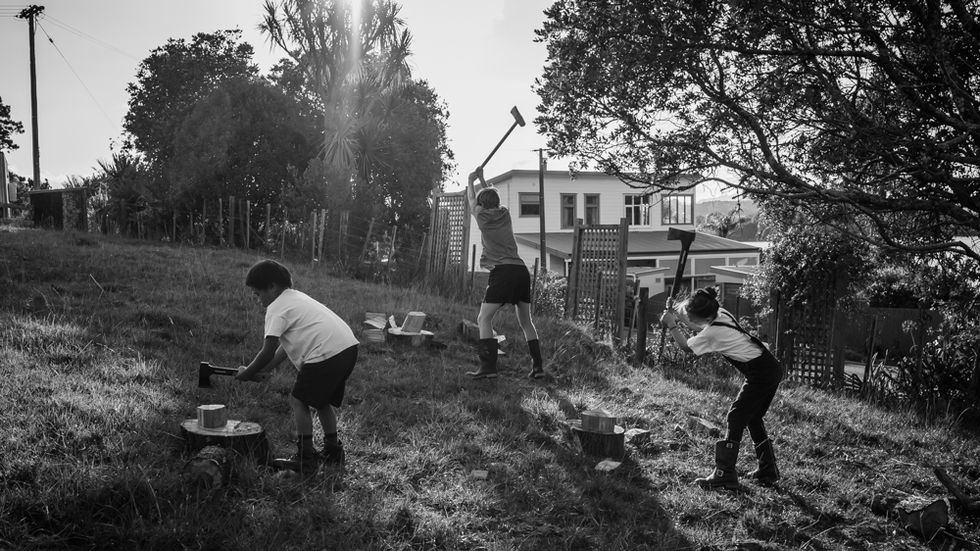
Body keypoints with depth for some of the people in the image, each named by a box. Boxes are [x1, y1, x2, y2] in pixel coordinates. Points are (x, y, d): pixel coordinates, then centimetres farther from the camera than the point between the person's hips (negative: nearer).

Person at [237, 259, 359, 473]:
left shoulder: (276, 308, -3)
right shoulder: (296, 297, 26)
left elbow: (268, 352, -8)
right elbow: (285, 346, 26)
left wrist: (247, 372, 8)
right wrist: (260, 370, 21)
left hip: (327, 354, -9)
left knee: (298, 401, 5)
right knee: (322, 401, 24)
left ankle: (305, 459, 7)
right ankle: (333, 451, 32)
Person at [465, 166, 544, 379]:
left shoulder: (483, 217, 2)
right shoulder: (504, 213, 14)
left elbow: (472, 201, 24)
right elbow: (492, 198, 37)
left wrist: (471, 181, 39)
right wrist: (482, 179, 44)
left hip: (502, 272, -6)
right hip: (522, 271, 6)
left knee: (484, 319, -3)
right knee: (525, 321, 15)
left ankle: (488, 367, -13)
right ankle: (538, 366, 12)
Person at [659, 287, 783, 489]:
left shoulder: (712, 332, -21)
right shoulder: (720, 312, 2)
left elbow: (686, 346, -1)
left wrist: (671, 325, 2)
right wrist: (674, 316, 3)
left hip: (760, 374, -9)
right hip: (771, 368, 9)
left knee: (736, 419, -4)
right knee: (753, 418, 18)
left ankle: (724, 474, -2)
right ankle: (768, 470, 25)